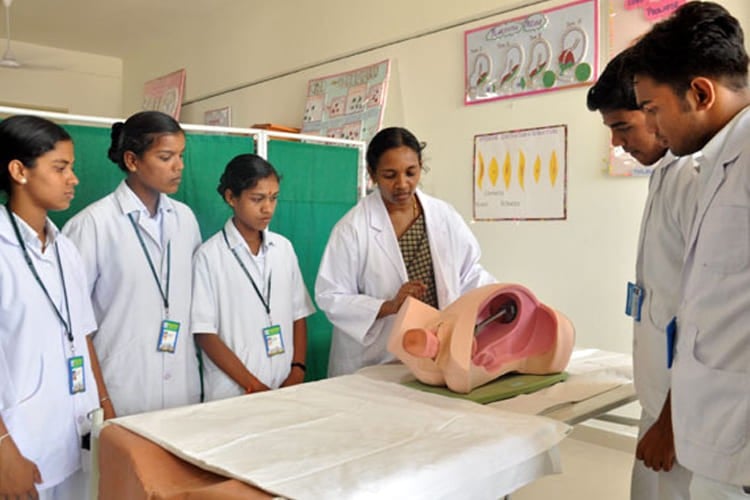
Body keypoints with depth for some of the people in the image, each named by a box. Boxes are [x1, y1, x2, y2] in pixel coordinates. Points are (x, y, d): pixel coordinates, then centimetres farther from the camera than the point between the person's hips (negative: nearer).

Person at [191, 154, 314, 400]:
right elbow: (205, 333, -8)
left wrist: (297, 371, -4)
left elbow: (298, 315, 8)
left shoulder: (283, 248, 5)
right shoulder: (210, 255, -8)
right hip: (233, 393, -3)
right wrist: (253, 385, -12)